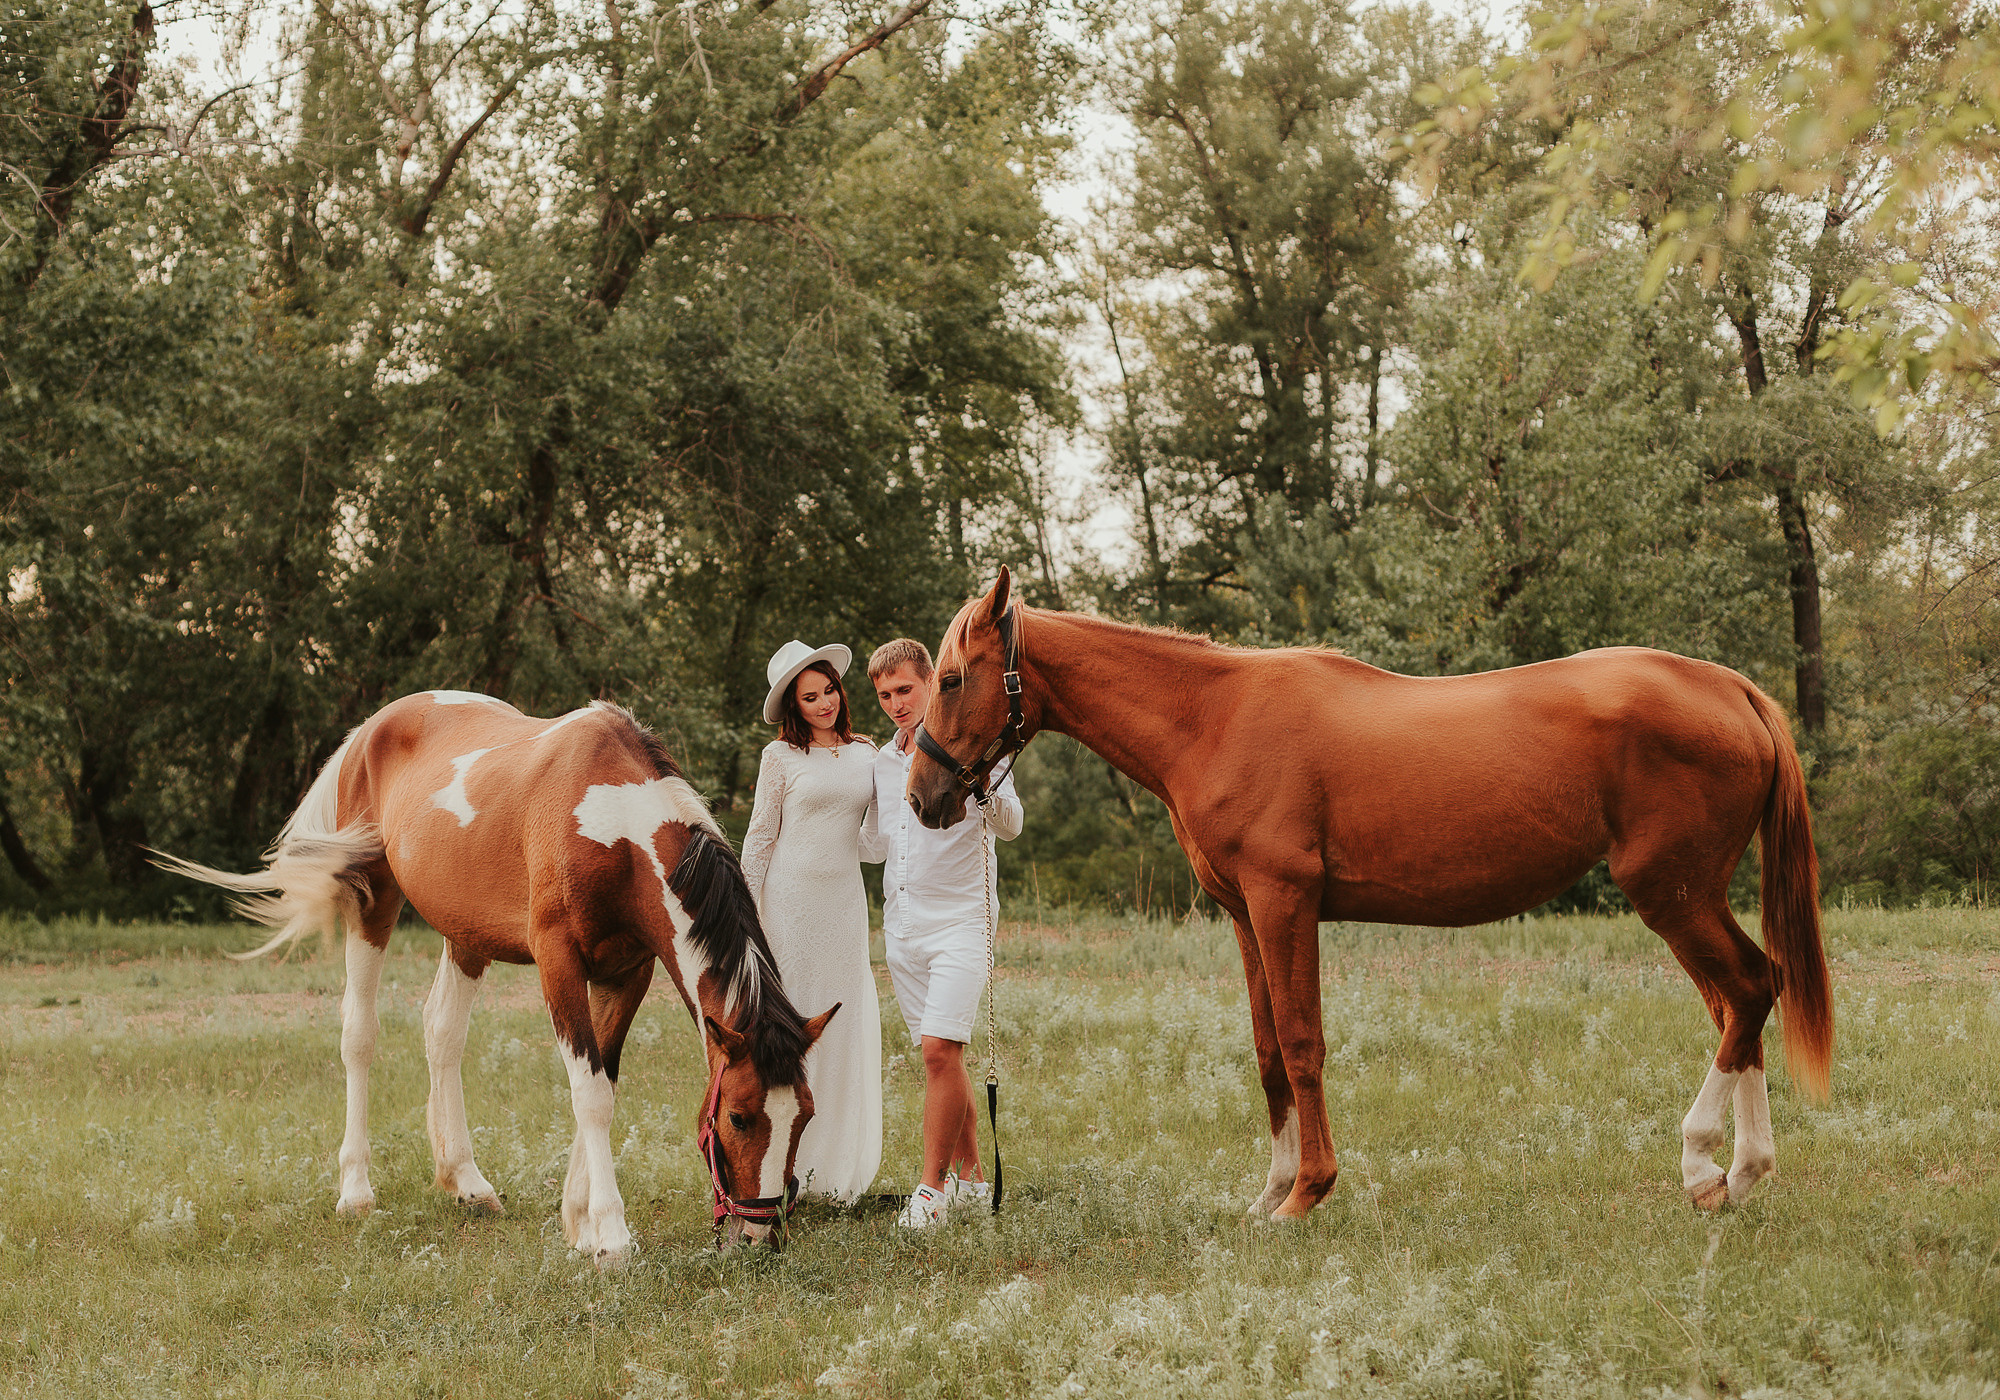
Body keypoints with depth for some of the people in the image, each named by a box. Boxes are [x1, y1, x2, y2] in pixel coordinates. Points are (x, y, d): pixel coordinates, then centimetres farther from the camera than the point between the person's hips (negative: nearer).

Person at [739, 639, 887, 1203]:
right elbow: (759, 838, 0)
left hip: (846, 901, 4)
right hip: (790, 898, -4)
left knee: (845, 1027, 5)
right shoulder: (781, 757, -1)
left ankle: (836, 1167, 15)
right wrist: (747, 914, -4)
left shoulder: (865, 754, 10)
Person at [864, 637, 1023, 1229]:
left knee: (940, 1050, -16)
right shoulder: (880, 763, 13)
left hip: (959, 918, -6)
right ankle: (970, 1176, 19)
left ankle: (933, 1186, -13)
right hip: (901, 924, 6)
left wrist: (983, 784, -36)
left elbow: (1010, 825, -19)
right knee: (940, 1056, 10)